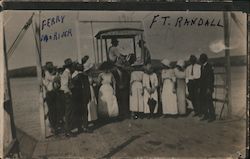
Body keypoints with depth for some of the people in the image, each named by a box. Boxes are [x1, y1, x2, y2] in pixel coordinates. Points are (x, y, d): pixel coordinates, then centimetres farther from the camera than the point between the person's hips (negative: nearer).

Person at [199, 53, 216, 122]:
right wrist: (200, 87, 15)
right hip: (202, 88, 8)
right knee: (202, 102, 9)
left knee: (209, 102, -6)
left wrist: (209, 88, -18)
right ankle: (206, 116, 17)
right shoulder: (202, 67, 15)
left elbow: (211, 78, -14)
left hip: (208, 88, -8)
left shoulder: (209, 66, -10)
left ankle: (212, 116, 3)